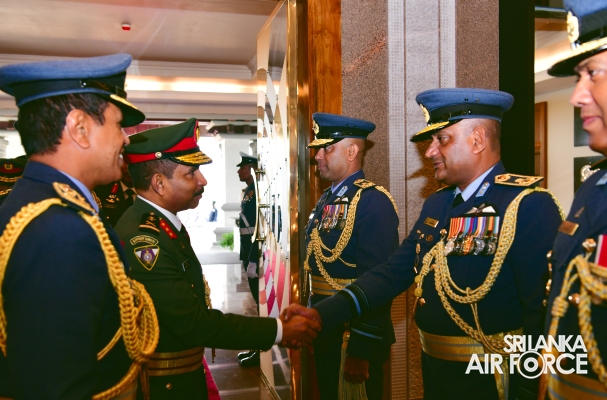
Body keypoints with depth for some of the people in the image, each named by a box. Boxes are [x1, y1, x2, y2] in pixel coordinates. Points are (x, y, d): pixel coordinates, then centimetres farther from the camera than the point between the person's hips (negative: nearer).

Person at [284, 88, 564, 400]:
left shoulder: (529, 206, -18)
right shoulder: (435, 204, 5)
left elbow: (544, 312, -22)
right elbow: (393, 273, 0)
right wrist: (321, 314, -9)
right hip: (434, 371, 7)